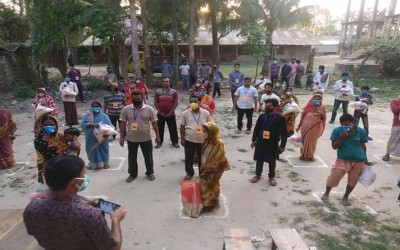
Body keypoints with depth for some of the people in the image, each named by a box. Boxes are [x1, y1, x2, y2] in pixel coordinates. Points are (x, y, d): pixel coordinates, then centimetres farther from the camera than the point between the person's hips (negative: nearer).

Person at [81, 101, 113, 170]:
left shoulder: (104, 116, -5)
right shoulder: (87, 115, 3)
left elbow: (109, 126, -8)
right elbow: (82, 124, -6)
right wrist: (91, 124, -20)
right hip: (91, 138, 2)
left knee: (102, 149, 9)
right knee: (92, 150, 12)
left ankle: (104, 163, 25)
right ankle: (93, 163, 27)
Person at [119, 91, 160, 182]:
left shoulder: (148, 109, -6)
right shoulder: (126, 109, -4)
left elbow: (154, 123, -1)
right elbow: (123, 124, 0)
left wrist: (157, 136, -1)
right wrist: (121, 137, 0)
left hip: (146, 138, -1)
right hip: (131, 138, 1)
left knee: (148, 157, 11)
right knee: (132, 157, 14)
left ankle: (150, 173, 29)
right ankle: (132, 174, 30)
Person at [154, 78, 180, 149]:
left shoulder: (174, 92, 1)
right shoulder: (158, 92, 5)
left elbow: (176, 102, -5)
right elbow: (155, 103, 2)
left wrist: (171, 112, -11)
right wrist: (160, 112, -7)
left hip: (171, 114, -1)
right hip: (160, 114, 1)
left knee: (173, 129, 3)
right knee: (160, 129, 6)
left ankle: (175, 142, 14)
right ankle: (159, 142, 16)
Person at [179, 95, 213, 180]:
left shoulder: (205, 113, -4)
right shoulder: (185, 113, -5)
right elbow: (182, 127, 0)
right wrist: (182, 139, -2)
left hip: (202, 140, 0)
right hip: (189, 140, 0)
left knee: (202, 158, 14)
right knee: (188, 157, 10)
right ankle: (189, 173, 32)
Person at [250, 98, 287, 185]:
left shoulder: (280, 119, -11)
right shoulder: (261, 116, -2)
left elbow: (284, 133, -6)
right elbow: (256, 129, 7)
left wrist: (282, 146, -6)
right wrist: (253, 140, 8)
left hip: (273, 145, -2)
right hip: (260, 143, 3)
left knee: (272, 162, 12)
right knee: (259, 160, 14)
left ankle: (271, 177, 31)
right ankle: (257, 175, 32)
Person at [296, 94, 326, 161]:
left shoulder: (321, 108, 0)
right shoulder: (308, 107, -1)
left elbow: (324, 118, -4)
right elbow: (302, 117, 3)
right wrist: (299, 126, 4)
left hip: (315, 128, 0)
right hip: (306, 126, 0)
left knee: (312, 141, 7)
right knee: (305, 141, 9)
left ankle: (310, 156, 19)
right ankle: (303, 155, 21)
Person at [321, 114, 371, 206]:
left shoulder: (361, 131, -8)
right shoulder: (337, 130, -13)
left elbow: (363, 146, 6)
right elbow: (334, 146, -11)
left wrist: (365, 160, 12)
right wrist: (342, 137, -26)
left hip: (358, 161, 2)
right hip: (343, 159, -1)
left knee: (353, 180, 12)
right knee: (333, 177, -1)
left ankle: (345, 197, 34)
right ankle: (326, 193, 24)